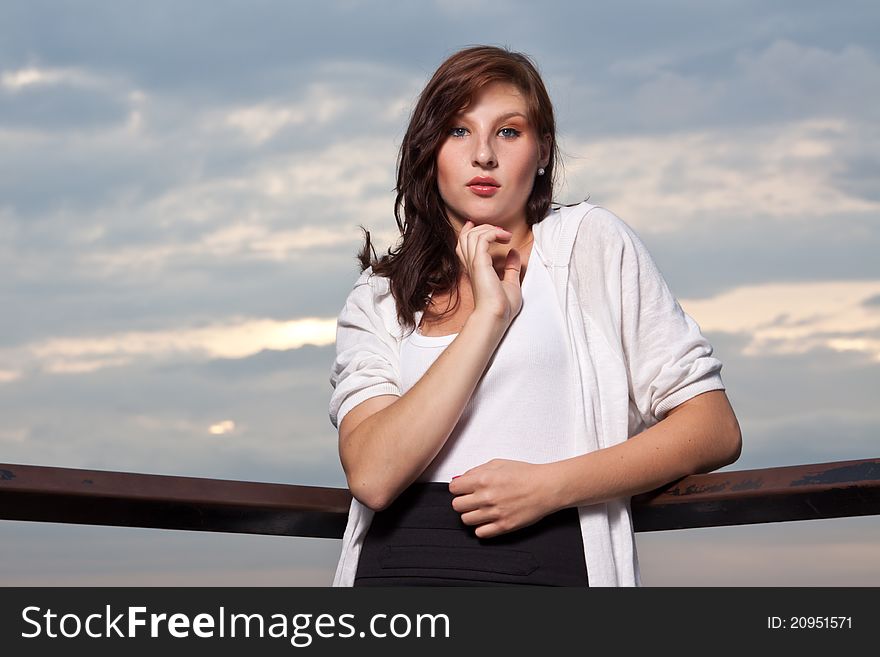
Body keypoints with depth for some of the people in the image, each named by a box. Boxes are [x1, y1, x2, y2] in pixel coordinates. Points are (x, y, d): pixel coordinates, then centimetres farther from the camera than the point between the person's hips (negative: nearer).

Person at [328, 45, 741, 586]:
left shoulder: (593, 242, 10)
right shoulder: (377, 299, 14)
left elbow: (716, 429, 4)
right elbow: (373, 478, -3)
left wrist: (551, 485, -6)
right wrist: (489, 314, -5)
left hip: (545, 561, -1)